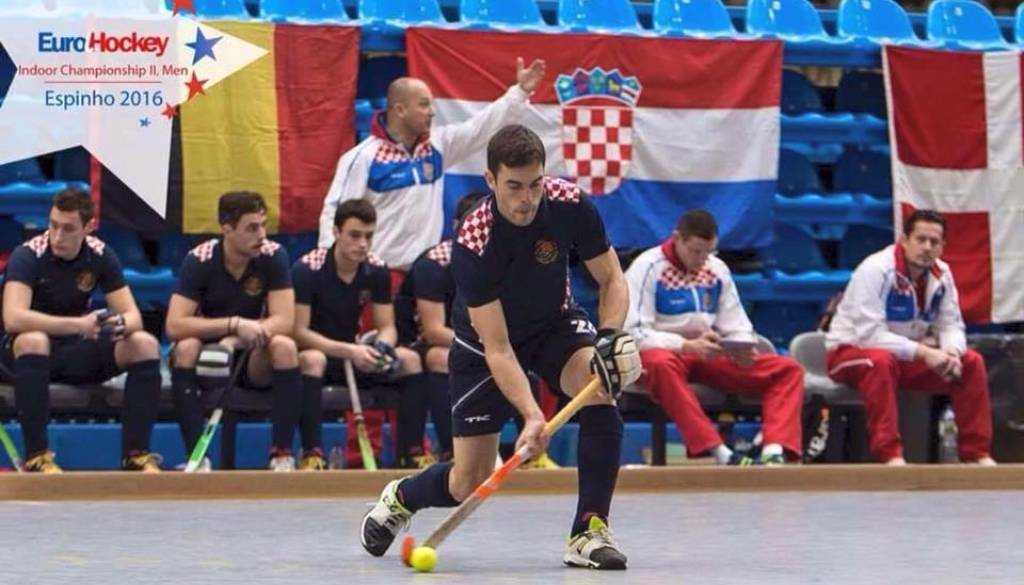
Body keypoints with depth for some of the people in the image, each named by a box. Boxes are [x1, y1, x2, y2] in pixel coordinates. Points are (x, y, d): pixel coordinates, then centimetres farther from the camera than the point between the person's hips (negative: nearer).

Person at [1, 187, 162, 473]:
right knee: (33, 340, -39)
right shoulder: (28, 256, -20)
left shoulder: (100, 255, -6)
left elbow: (133, 316, -6)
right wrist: (79, 324, -43)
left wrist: (121, 324, -33)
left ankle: (135, 454, -14)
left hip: (77, 352, 4)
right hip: (33, 351, -4)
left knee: (145, 345, -17)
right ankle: (35, 457, -34)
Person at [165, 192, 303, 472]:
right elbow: (174, 326, -24)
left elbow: (284, 322, -18)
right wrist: (235, 325, -33)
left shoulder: (273, 256, -12)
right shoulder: (199, 260, -16)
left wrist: (238, 339, -32)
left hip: (254, 360, 1)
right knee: (186, 348, -33)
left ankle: (282, 455, -25)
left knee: (284, 346, -29)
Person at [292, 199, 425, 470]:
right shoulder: (307, 269, -18)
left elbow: (387, 327, 1)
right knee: (311, 360, -40)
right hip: (316, 350, -5)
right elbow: (299, 331, -22)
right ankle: (312, 455, -39)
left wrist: (383, 348, -25)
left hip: (354, 353, 5)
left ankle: (410, 453, -17)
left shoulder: (377, 271, -2)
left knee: (410, 360, -17)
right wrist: (350, 352, -33)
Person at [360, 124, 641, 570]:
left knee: (600, 388, -31)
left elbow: (612, 279, -9)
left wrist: (610, 337, -28)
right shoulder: (472, 245, -33)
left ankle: (589, 532, -22)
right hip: (483, 341, -3)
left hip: (554, 324, 3)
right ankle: (400, 498, 34)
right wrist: (531, 415, -45)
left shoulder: (569, 204, -24)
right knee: (469, 484, -3)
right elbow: (498, 349, -33)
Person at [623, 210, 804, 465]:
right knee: (661, 364, -43)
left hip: (710, 358, 6)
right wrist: (688, 346, -25)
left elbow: (737, 327, 13)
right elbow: (635, 333, -14)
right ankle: (721, 454, -48)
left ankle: (775, 452, -31)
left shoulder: (717, 269, 11)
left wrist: (744, 349, -12)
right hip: (661, 352, -6)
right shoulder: (647, 267, -7)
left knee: (788, 369, -9)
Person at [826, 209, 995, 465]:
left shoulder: (941, 273, -4)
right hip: (850, 352, -6)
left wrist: (952, 353, -25)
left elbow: (951, 325, 0)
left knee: (971, 362, -9)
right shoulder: (876, 270, -24)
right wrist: (923, 352, -34)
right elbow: (869, 334, -29)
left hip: (908, 357, 6)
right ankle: (890, 455, -41)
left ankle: (977, 452, -5)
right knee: (881, 361, -40)